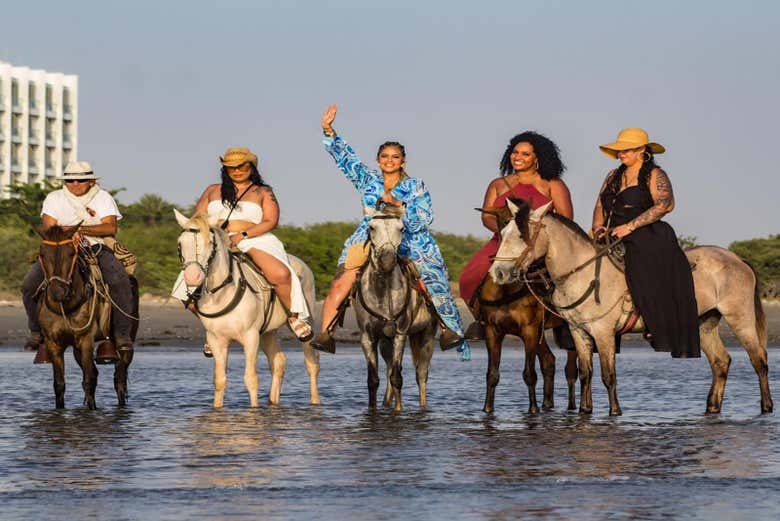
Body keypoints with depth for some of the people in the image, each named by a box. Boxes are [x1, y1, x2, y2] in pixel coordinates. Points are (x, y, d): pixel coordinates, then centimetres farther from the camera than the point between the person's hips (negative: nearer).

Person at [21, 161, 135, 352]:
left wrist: (81, 229, -23)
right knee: (29, 285, -18)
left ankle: (122, 334, -20)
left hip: (96, 249, -1)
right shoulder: (54, 198, 8)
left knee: (120, 282, -29)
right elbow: (48, 228, -4)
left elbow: (111, 228, -10)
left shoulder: (103, 197, 4)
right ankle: (37, 331, 3)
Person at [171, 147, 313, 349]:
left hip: (255, 241, -3)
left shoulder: (263, 192, 12)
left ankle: (294, 316, -8)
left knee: (280, 274, -33)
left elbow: (271, 221, -1)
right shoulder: (213, 191, 21)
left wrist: (243, 235, -14)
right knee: (188, 288, -18)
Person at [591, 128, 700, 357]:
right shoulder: (614, 177, 23)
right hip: (615, 242, 7)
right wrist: (598, 228, -3)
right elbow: (601, 205, 20)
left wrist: (630, 226, -19)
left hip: (647, 242, -7)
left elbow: (665, 204, -15)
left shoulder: (654, 175, 0)